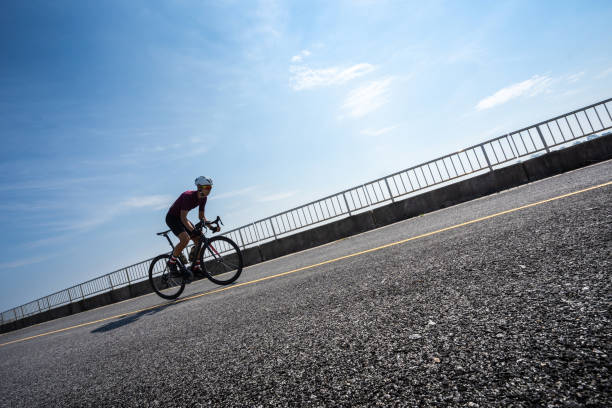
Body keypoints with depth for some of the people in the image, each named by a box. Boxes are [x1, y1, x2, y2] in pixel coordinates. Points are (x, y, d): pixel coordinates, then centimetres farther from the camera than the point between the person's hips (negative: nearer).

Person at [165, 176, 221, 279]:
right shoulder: (188, 196, -30)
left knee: (199, 240, -4)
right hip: (172, 217, -8)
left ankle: (195, 266, 7)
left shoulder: (203, 198, -6)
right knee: (185, 239, -29)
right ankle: (171, 262, -9)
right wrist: (193, 230, -46)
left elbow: (201, 217, 2)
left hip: (181, 218, 8)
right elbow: (183, 218, -34)